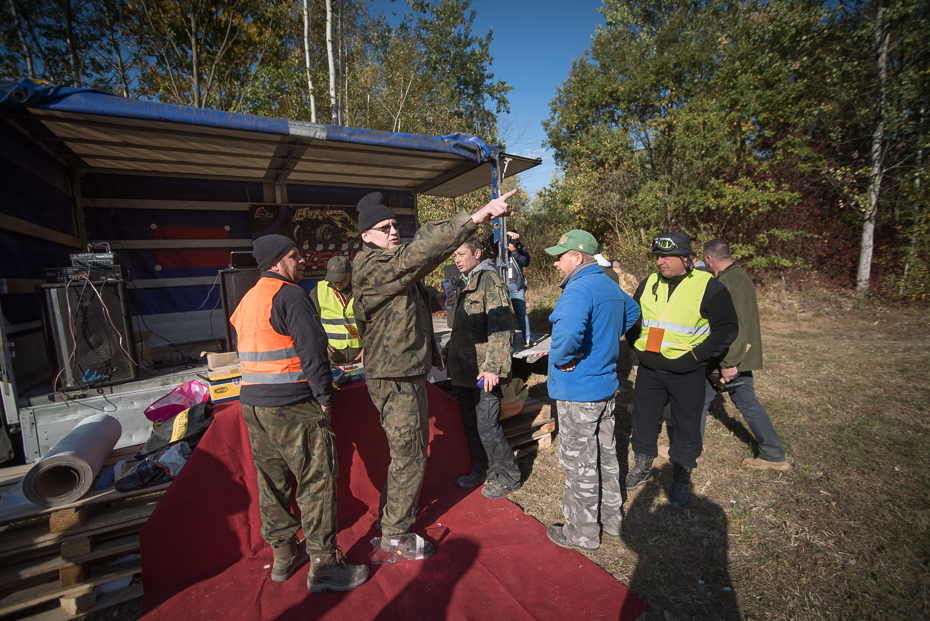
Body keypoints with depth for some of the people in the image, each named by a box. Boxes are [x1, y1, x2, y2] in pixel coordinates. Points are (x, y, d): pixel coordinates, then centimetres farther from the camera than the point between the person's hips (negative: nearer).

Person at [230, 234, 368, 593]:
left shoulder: (247, 300, 16)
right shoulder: (289, 295, -13)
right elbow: (312, 349, -19)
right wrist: (324, 396, -12)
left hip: (251, 403, 10)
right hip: (291, 406, -9)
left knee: (273, 480, 17)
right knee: (317, 480, 1)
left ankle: (283, 555, 32)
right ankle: (323, 565, 11)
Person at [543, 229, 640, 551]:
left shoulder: (579, 289, -23)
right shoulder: (610, 285, 8)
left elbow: (568, 331, -42)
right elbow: (632, 311, 27)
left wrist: (560, 359, -22)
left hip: (578, 392, -9)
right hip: (606, 384, 10)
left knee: (579, 463, 6)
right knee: (605, 454, 22)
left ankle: (583, 531, 23)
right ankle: (612, 517, 39)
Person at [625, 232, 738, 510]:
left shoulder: (708, 286, -10)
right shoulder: (649, 284, 4)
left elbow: (726, 328, -7)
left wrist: (698, 355, -13)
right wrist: (638, 346, 6)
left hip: (687, 374, -4)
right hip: (649, 370, 4)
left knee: (686, 428, 10)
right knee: (643, 419, 15)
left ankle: (681, 480, 31)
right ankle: (642, 466, 37)